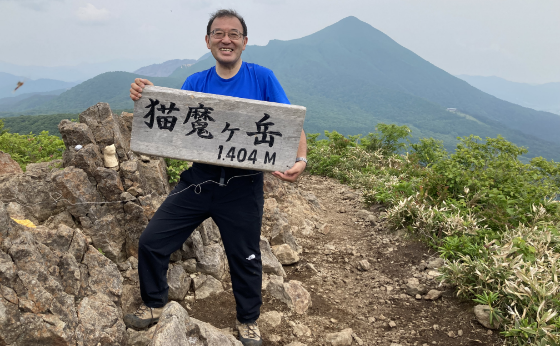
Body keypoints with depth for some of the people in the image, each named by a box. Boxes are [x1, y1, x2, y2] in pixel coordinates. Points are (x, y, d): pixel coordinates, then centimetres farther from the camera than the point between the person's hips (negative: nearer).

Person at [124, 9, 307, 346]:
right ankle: (154, 305, 28)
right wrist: (145, 99, -20)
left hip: (242, 187, -2)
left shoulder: (262, 78, -2)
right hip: (198, 178, 3)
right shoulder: (195, 83, 6)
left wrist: (300, 160, -26)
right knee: (151, 242, 0)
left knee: (245, 258, 12)